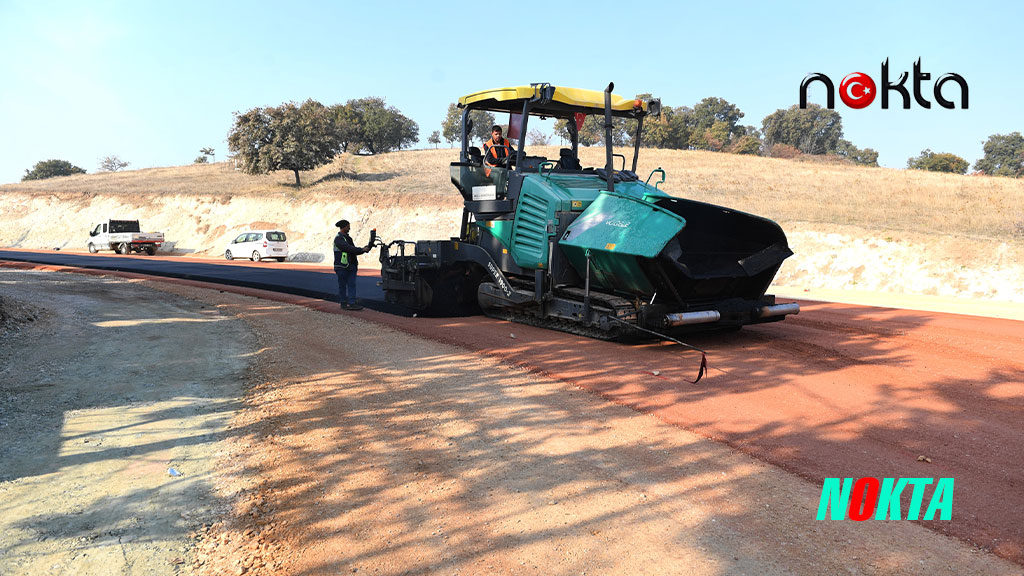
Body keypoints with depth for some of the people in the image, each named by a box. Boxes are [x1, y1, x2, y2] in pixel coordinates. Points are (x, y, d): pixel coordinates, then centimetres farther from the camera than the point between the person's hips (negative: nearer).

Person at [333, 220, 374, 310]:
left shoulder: (348, 238, 18)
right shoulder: (338, 239, -10)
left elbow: (353, 250, 16)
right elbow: (348, 248, -20)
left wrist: (364, 249, 2)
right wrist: (362, 250, -20)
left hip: (351, 266, 8)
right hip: (342, 266, -8)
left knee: (352, 284, 0)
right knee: (342, 285, 1)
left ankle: (352, 303, -3)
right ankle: (343, 303, 9)